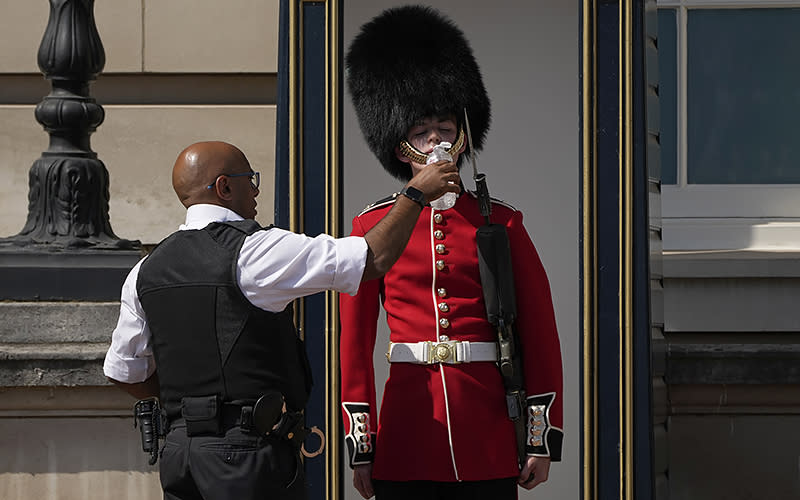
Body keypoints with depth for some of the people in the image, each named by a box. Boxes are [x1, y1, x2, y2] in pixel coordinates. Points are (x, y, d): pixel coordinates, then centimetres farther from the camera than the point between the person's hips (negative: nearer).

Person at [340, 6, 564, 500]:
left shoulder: (501, 223, 6)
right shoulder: (373, 226, 5)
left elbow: (540, 333, 5)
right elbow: (355, 342, 5)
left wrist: (543, 438, 0)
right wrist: (360, 444, 0)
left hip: (489, 438, 0)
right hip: (406, 440, 0)